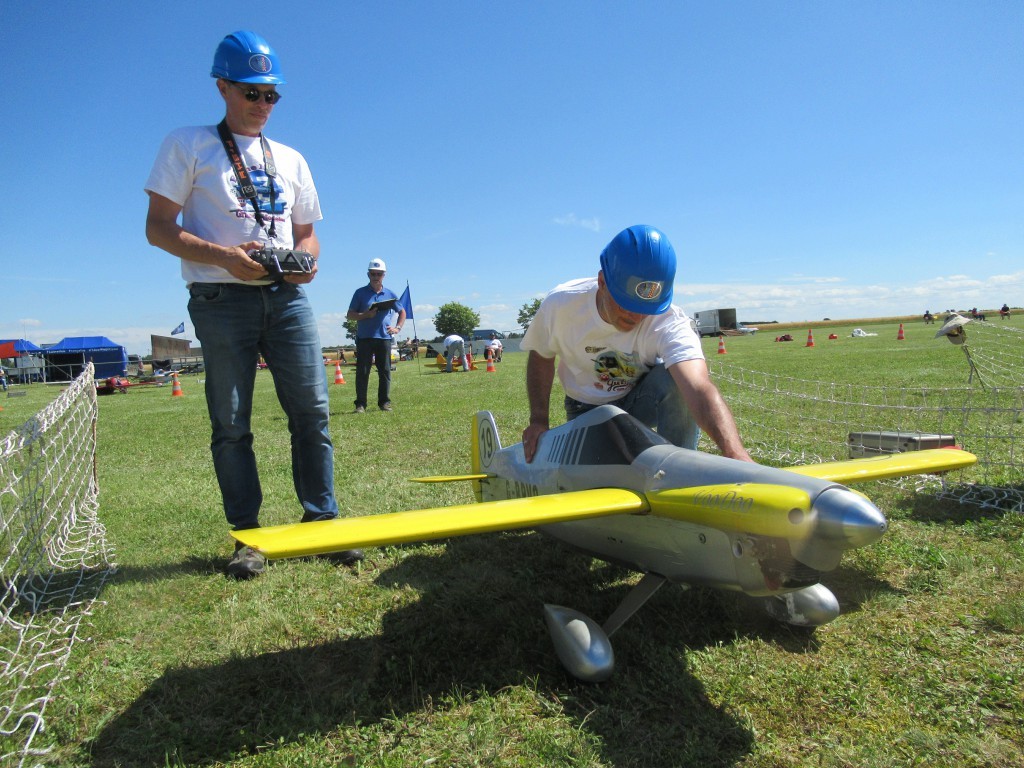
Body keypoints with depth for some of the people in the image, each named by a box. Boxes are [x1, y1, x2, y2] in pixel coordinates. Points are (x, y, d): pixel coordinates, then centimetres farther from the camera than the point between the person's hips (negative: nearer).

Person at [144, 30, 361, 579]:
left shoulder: (291, 159, 21)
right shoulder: (188, 145, 8)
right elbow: (158, 227, 0)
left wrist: (306, 259, -3)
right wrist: (222, 256, -16)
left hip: (286, 297, 3)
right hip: (222, 300, -3)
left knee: (312, 411, -2)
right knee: (231, 423, -1)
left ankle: (321, 520, 8)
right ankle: (247, 536, 9)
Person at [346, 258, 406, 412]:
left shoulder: (390, 294, 11)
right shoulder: (360, 293, 4)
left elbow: (402, 312, 23)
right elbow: (350, 315, 3)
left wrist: (397, 328, 8)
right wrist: (366, 314, -13)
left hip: (384, 337, 2)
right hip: (364, 338, -2)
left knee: (385, 371, 4)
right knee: (362, 372, -3)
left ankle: (384, 402, 13)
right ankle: (360, 404, 1)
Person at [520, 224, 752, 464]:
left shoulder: (670, 323, -32)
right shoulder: (560, 305, -25)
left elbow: (700, 388, -48)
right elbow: (541, 357, -5)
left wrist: (736, 455, -65)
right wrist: (539, 420, -12)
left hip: (643, 400, -1)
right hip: (587, 410, 2)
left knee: (678, 378, -34)